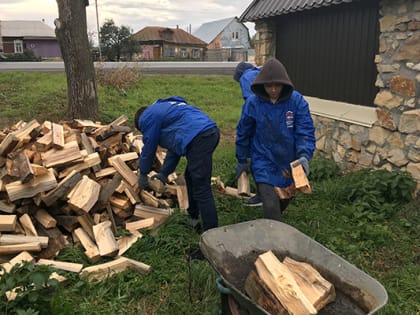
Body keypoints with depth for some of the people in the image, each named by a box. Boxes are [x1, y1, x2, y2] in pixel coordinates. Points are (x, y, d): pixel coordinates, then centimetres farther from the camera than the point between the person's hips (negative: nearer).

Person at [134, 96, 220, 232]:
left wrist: (143, 174, 26)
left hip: (198, 139, -10)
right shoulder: (163, 109, 35)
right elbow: (174, 147, 33)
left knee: (201, 188, -6)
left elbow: (149, 148, 11)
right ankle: (194, 217, 37)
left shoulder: (147, 117, 8)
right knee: (191, 177, 24)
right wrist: (164, 173, 32)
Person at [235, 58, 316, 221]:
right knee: (271, 206, -14)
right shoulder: (253, 103, -13)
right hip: (264, 164, -2)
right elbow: (243, 133, -1)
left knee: (283, 202, 22)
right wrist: (241, 161, 7)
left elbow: (305, 132, -14)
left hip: (289, 163, 2)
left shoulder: (297, 101, -13)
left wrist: (304, 155, -32)